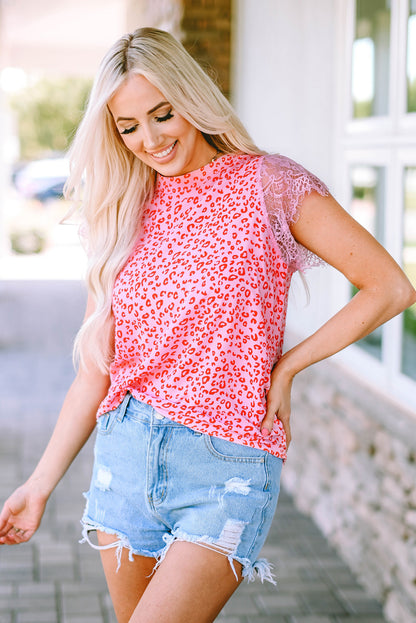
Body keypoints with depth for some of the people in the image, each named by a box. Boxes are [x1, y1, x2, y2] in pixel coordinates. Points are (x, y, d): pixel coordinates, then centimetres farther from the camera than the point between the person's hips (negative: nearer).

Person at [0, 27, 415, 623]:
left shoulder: (266, 184, -4)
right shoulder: (122, 215, 9)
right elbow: (97, 369, 10)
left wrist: (285, 366, -4)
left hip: (228, 467, -4)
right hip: (126, 455, 5)